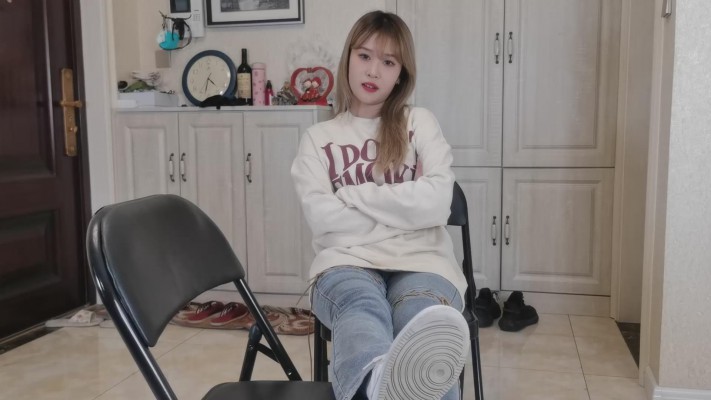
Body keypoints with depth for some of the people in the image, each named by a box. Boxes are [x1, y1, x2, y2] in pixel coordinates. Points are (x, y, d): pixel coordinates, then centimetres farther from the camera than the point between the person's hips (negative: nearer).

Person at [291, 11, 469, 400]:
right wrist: (402, 213, -2)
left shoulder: (420, 123, 16)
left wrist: (354, 195, 0)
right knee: (363, 307, -39)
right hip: (348, 260, 0)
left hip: (420, 260, 1)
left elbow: (436, 203, -1)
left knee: (422, 316, -37)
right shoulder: (318, 137, 17)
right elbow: (321, 216, 0)